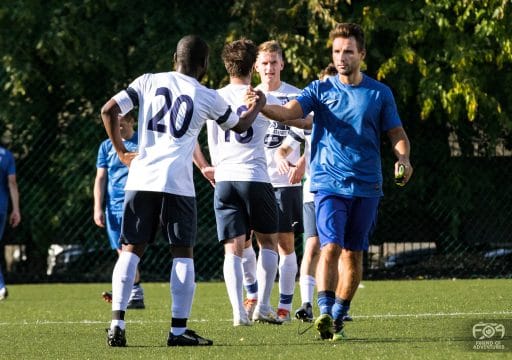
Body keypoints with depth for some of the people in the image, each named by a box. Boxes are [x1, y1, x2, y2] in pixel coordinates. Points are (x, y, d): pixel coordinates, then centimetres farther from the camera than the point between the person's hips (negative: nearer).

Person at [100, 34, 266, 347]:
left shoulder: (149, 82, 9)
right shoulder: (208, 98, 6)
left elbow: (109, 111, 2)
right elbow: (240, 126, 24)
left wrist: (121, 151, 14)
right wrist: (258, 106, 45)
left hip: (141, 179, 2)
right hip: (177, 182, -2)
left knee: (131, 250, 7)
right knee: (183, 253, 6)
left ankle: (117, 323, -5)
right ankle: (179, 330, 2)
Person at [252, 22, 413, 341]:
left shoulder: (380, 93, 6)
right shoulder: (320, 90, 3)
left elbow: (397, 134, 9)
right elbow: (288, 111, -10)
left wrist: (403, 158, -12)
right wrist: (261, 106, -31)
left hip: (366, 186, 2)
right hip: (329, 183, -2)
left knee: (354, 255, 6)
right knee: (331, 247, -17)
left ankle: (339, 318, 16)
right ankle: (325, 313, -22)